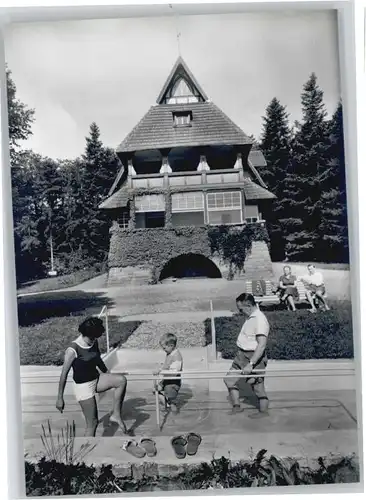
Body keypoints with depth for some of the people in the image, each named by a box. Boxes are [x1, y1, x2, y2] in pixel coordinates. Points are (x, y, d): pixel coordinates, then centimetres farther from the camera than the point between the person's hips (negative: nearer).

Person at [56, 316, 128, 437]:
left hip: (96, 379, 6)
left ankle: (116, 415, -4)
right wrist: (60, 398, -13)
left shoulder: (94, 343, -1)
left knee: (122, 380, -16)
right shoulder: (73, 350, -22)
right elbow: (64, 374, -17)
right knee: (92, 423, -1)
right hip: (83, 386, -6)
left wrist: (108, 376, 23)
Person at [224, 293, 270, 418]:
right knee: (229, 379, 12)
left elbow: (262, 345, -29)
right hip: (241, 354, 10)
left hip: (254, 356, -10)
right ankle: (236, 406, 24)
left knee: (257, 384, 6)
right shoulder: (249, 317, 6)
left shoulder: (260, 320, -23)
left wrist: (251, 364, -30)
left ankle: (263, 411, 25)